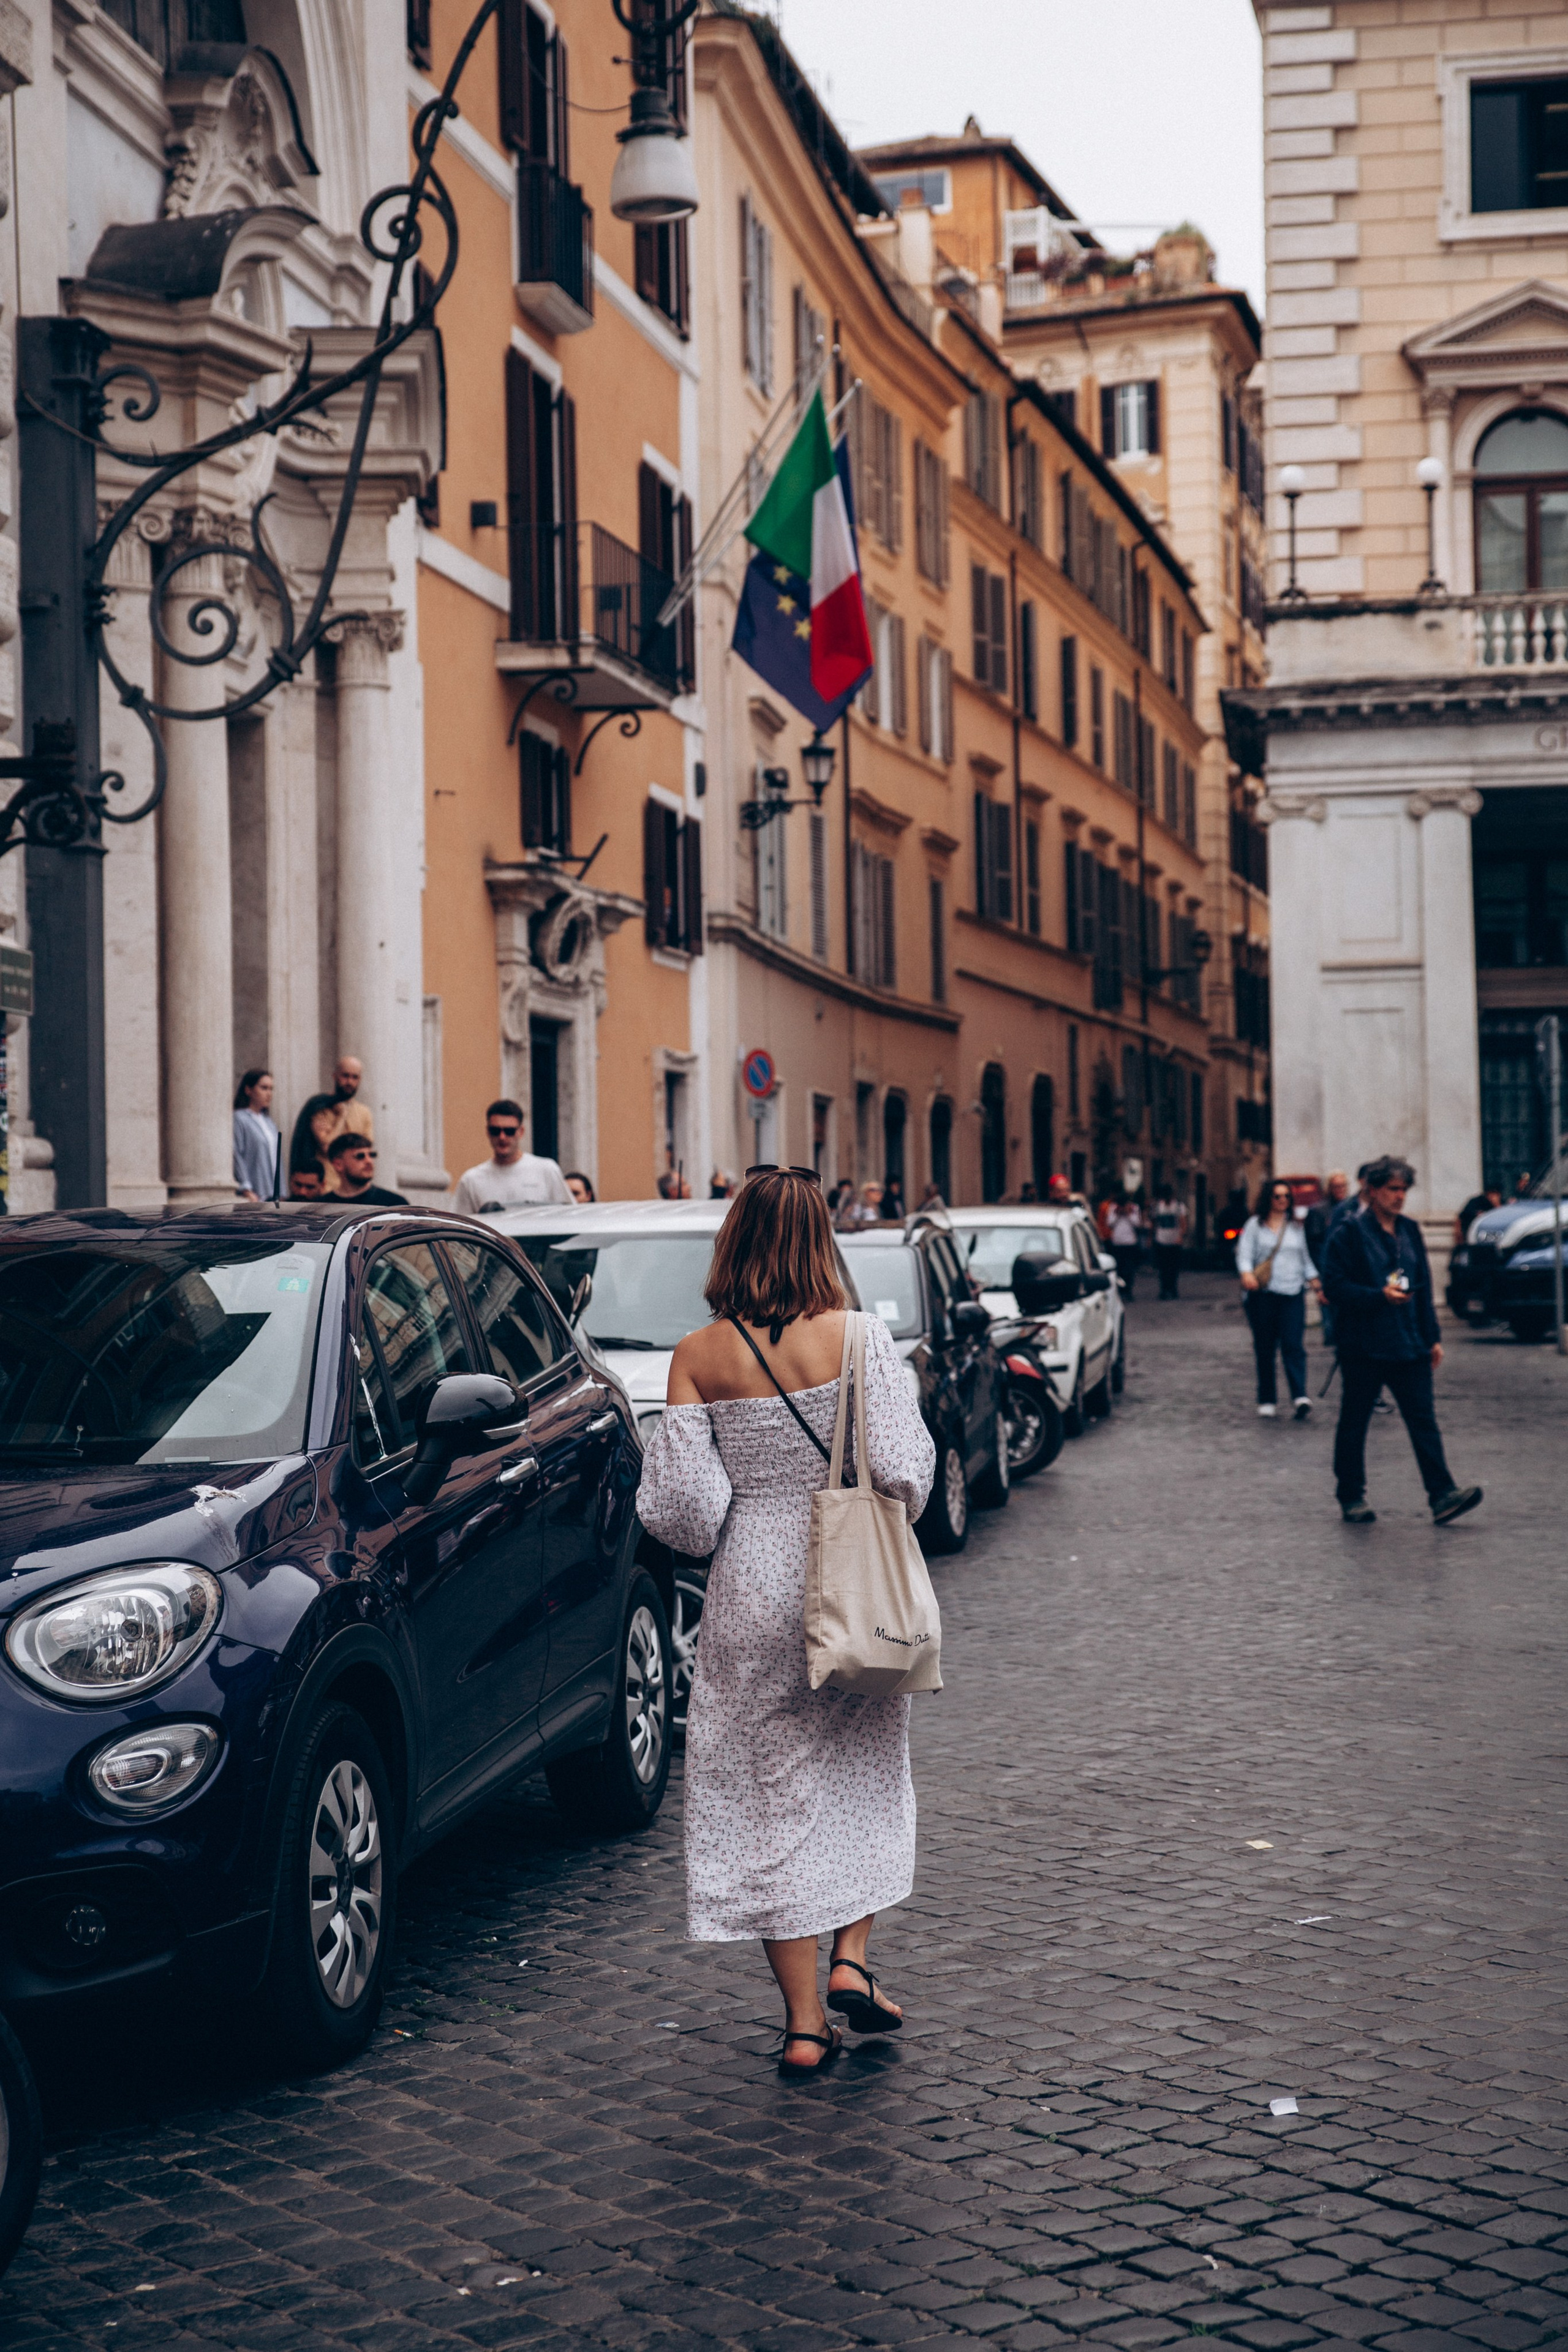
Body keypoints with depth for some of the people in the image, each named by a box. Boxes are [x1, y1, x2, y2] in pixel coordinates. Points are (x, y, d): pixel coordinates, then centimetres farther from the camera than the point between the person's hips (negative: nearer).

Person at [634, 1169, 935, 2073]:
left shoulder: (697, 1358, -6)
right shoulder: (860, 1337, -9)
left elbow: (681, 1503, -8)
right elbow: (904, 1471, -12)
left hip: (753, 1592, 0)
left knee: (772, 1796, 9)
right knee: (865, 1772, 21)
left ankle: (805, 2023, 11)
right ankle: (852, 1959, 10)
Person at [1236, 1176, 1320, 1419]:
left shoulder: (1297, 1226, 17)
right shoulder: (1255, 1225, 7)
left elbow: (1305, 1259, 24)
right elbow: (1244, 1254, -2)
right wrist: (1247, 1274, -22)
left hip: (1293, 1292, 1)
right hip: (1263, 1294, -1)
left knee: (1293, 1345, -12)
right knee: (1265, 1348, 1)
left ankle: (1300, 1396, -23)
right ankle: (1266, 1401, 7)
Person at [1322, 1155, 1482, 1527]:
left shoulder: (1410, 1230, 13)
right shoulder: (1349, 1232, -6)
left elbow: (1424, 1287, 18)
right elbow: (1336, 1285, -11)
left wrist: (1432, 1337, 15)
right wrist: (1380, 1296, -20)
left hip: (1409, 1345, 5)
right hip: (1363, 1347, -5)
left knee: (1424, 1420, -3)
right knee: (1354, 1425, 5)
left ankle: (1442, 1495, -7)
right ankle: (1352, 1498, 16)